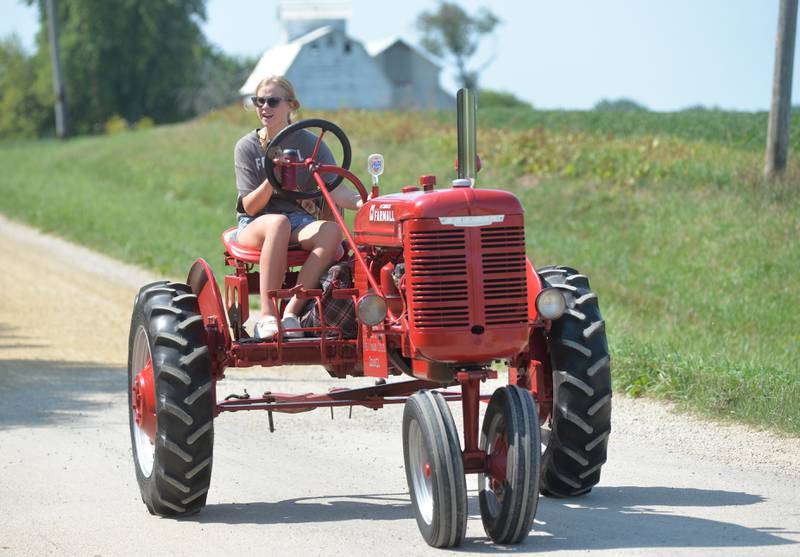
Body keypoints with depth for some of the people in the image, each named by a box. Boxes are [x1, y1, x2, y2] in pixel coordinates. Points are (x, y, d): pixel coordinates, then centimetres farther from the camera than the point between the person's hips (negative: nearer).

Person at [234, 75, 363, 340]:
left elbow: (336, 191, -10)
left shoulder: (311, 143, 3)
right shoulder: (247, 146, 0)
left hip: (300, 221, 2)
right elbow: (250, 207, -7)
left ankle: (292, 311, -32)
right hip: (255, 225, -2)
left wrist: (361, 202, -32)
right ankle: (267, 316, -38)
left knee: (332, 230, -32)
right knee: (278, 223, -38)